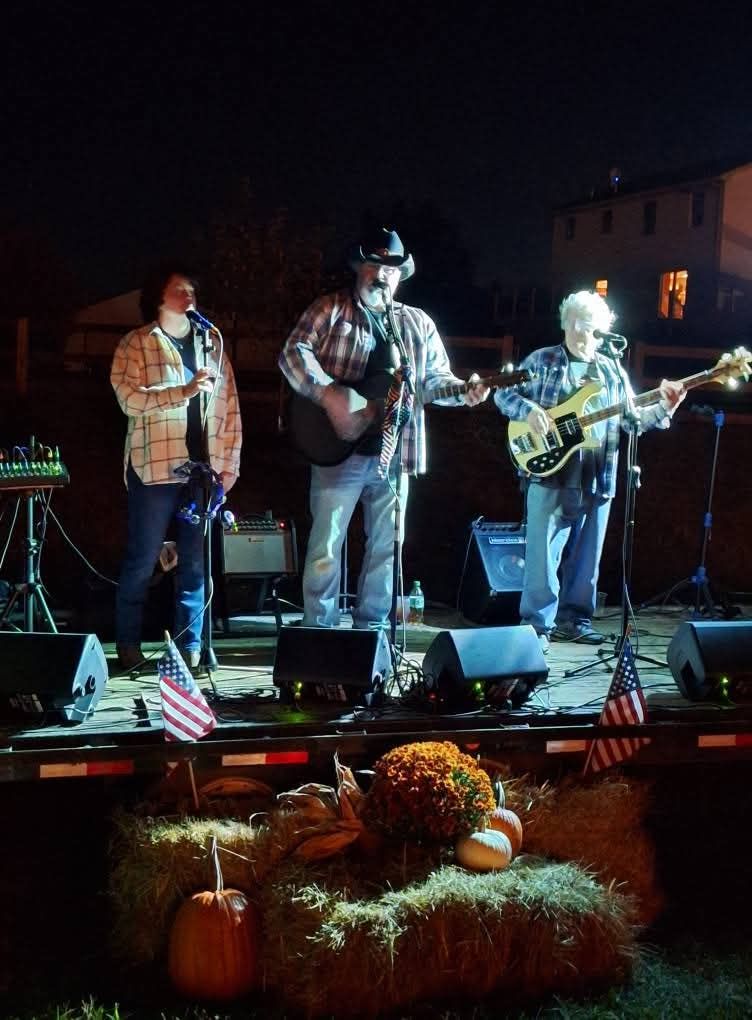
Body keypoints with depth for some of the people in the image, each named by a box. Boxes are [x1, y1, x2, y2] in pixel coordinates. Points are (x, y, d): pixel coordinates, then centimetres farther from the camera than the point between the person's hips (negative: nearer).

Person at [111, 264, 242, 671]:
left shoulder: (211, 342, 14)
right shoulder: (135, 345, 1)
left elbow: (229, 404, 12)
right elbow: (129, 398, -13)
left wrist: (229, 463, 6)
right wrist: (184, 391, -24)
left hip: (203, 468, 4)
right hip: (155, 467, -3)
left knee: (195, 562, 5)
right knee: (142, 561, 2)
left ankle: (190, 645, 11)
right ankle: (128, 645, 12)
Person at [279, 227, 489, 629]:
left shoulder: (418, 324, 16)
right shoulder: (330, 309, 3)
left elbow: (434, 378, 14)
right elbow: (294, 353, -8)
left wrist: (463, 391, -7)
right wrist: (328, 393, -22)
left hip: (395, 454, 4)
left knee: (386, 547, 10)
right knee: (326, 546, -3)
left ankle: (371, 629, 21)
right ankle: (318, 631, 7)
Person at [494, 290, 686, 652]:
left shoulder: (612, 371, 16)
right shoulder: (542, 361, 5)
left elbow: (629, 419, 15)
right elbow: (503, 393, 4)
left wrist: (663, 408, -1)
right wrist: (528, 410, -15)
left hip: (598, 478, 5)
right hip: (550, 473, -4)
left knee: (586, 553, 9)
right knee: (543, 551, -7)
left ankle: (573, 618, 20)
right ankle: (536, 623, -1)